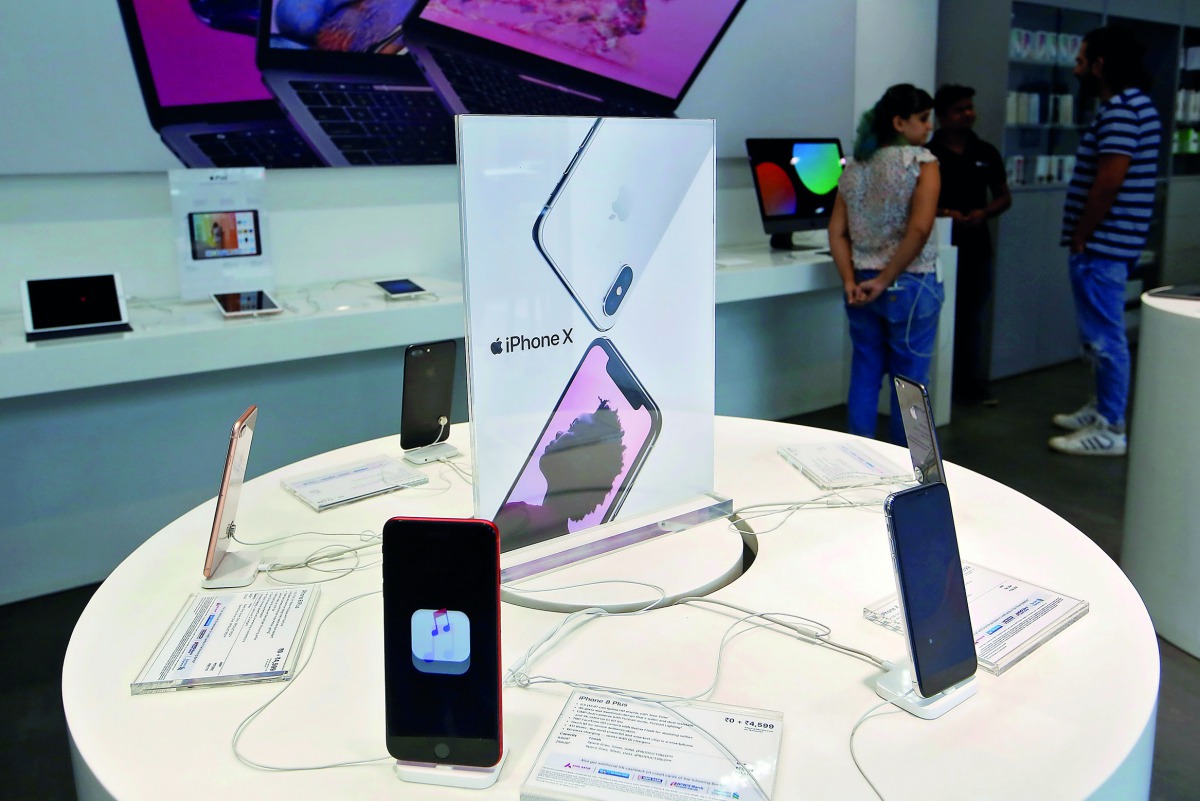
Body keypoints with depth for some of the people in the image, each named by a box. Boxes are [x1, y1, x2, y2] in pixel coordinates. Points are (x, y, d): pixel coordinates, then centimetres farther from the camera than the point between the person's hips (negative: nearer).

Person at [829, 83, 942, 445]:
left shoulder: (855, 167, 7)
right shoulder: (922, 162, -9)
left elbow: (837, 231, 1)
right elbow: (919, 230, -22)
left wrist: (851, 282, -5)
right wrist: (884, 281, -16)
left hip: (863, 285, 5)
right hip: (910, 287, -5)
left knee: (865, 374, 13)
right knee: (909, 380, 7)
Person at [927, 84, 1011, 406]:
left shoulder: (986, 153, 10)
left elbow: (1004, 196, 15)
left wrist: (984, 213, -5)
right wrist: (941, 213, -16)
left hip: (976, 247, 4)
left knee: (971, 318, 8)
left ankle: (972, 383, 15)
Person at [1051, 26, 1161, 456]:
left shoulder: (1120, 109, -17)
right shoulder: (1133, 104, 16)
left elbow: (1109, 181, -23)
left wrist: (1080, 238, -15)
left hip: (1101, 245, -11)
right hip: (1110, 242, 11)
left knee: (1104, 336, -4)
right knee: (1101, 333, 19)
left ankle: (1108, 430, 3)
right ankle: (1102, 409, 31)